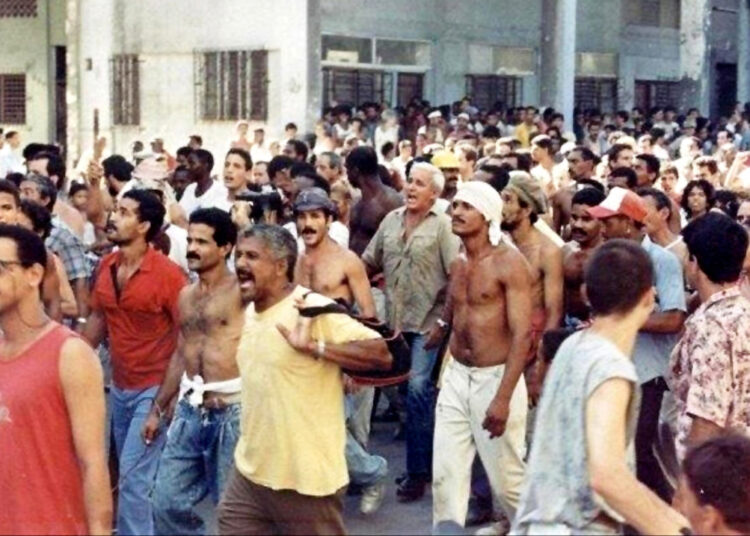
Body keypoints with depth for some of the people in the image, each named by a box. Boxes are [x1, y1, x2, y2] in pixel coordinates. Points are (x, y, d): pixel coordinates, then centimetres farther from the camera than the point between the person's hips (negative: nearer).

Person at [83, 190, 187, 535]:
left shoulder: (167, 273, -17)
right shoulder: (106, 267, 3)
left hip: (154, 388, -7)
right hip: (119, 387, 7)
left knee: (133, 477, -8)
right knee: (128, 473, 17)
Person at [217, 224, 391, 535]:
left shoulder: (313, 310, -16)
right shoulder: (250, 312, 9)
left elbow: (383, 354, -22)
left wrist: (315, 347, -27)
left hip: (305, 480, -7)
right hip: (248, 474, 8)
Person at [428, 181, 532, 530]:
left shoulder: (509, 262, -13)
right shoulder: (458, 265, 8)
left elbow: (522, 333, -19)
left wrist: (503, 398, -24)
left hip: (495, 378, -6)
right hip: (456, 377, 6)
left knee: (506, 480, 4)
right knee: (445, 474, 5)